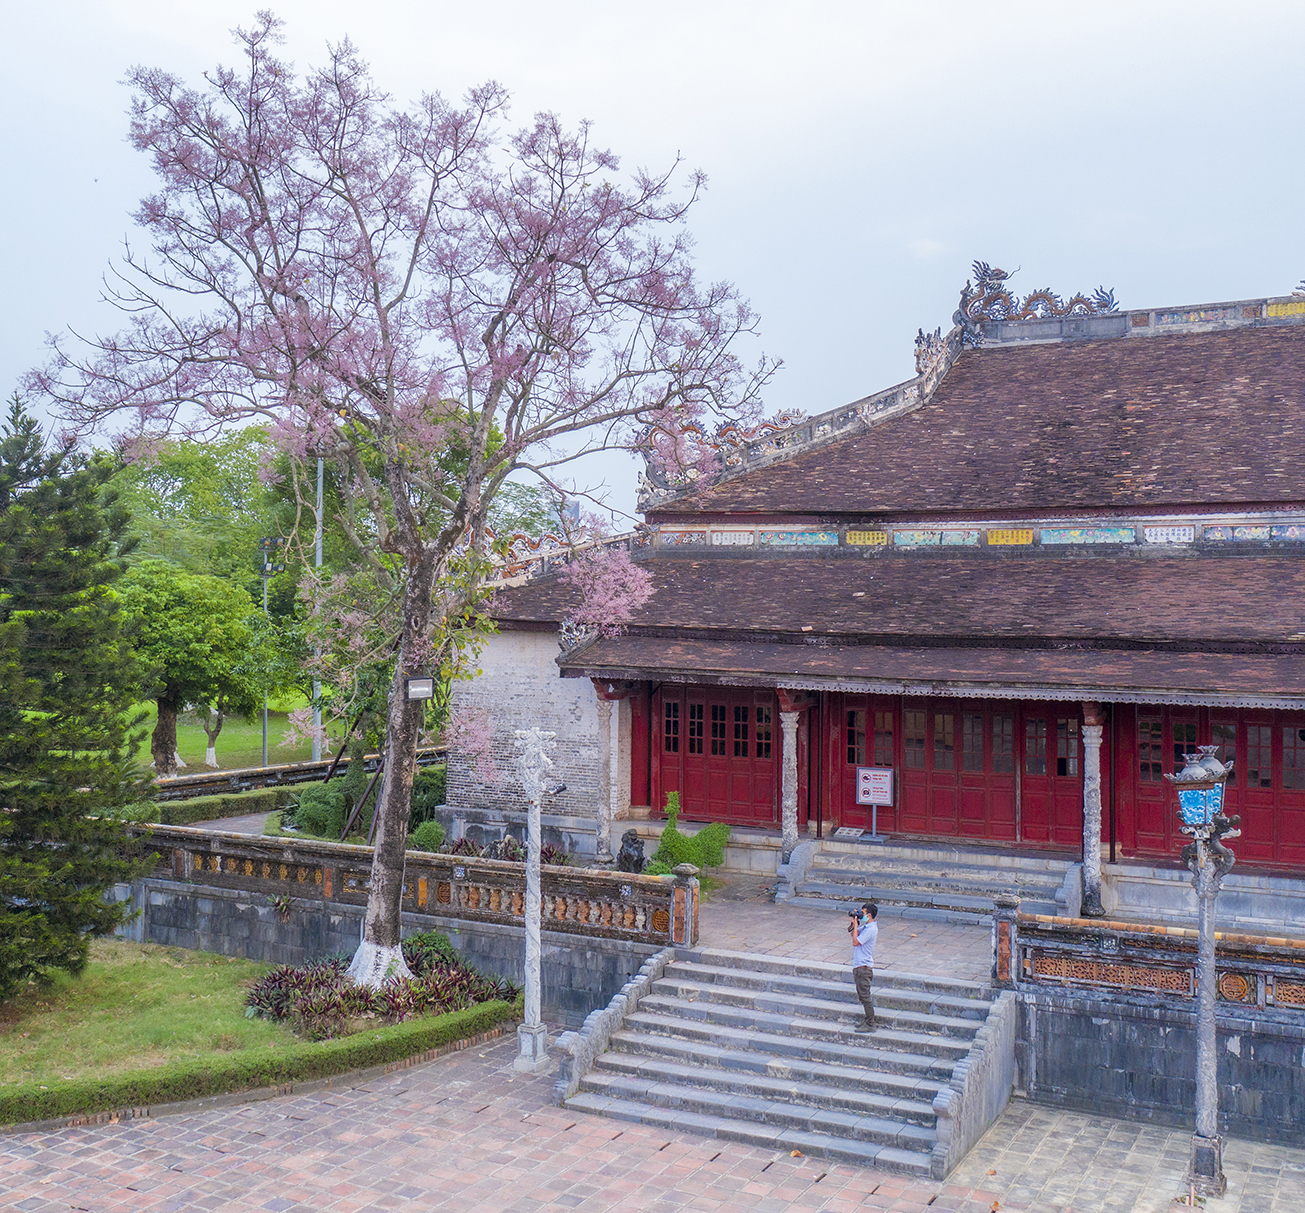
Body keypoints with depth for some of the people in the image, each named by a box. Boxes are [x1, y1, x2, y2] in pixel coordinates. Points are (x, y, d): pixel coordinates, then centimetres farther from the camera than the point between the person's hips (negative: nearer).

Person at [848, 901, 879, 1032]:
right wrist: (853, 922, 5)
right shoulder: (865, 926, 9)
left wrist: (855, 924, -16)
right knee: (862, 995, 18)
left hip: (863, 967, -10)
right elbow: (853, 932, 22)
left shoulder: (870, 929, -21)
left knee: (865, 996, -2)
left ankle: (870, 1025, 6)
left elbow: (855, 942, -22)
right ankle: (872, 1019, 27)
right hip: (859, 966, 10)